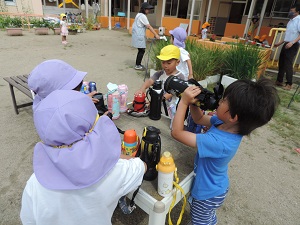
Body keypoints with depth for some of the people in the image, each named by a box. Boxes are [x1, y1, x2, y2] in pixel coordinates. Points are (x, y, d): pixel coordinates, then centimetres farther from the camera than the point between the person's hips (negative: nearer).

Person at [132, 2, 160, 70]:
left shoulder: (139, 15, 16)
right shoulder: (142, 16, -15)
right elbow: (149, 26, -21)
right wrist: (156, 35, -23)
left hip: (138, 35, 10)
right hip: (139, 36, -10)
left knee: (141, 50, 13)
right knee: (142, 50, -4)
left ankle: (138, 64, 21)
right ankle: (137, 65, 3)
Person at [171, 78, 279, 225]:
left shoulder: (219, 143, -42)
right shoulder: (224, 123, -18)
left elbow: (177, 133, -39)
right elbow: (199, 119, -2)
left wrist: (184, 102, -35)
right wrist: (193, 102, -20)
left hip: (208, 194, -7)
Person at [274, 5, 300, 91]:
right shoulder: (291, 21, 17)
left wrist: (292, 43, -28)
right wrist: (280, 43, 24)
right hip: (286, 44, 9)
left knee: (288, 64, -11)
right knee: (281, 63, 9)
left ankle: (289, 84, -5)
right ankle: (279, 81, 17)